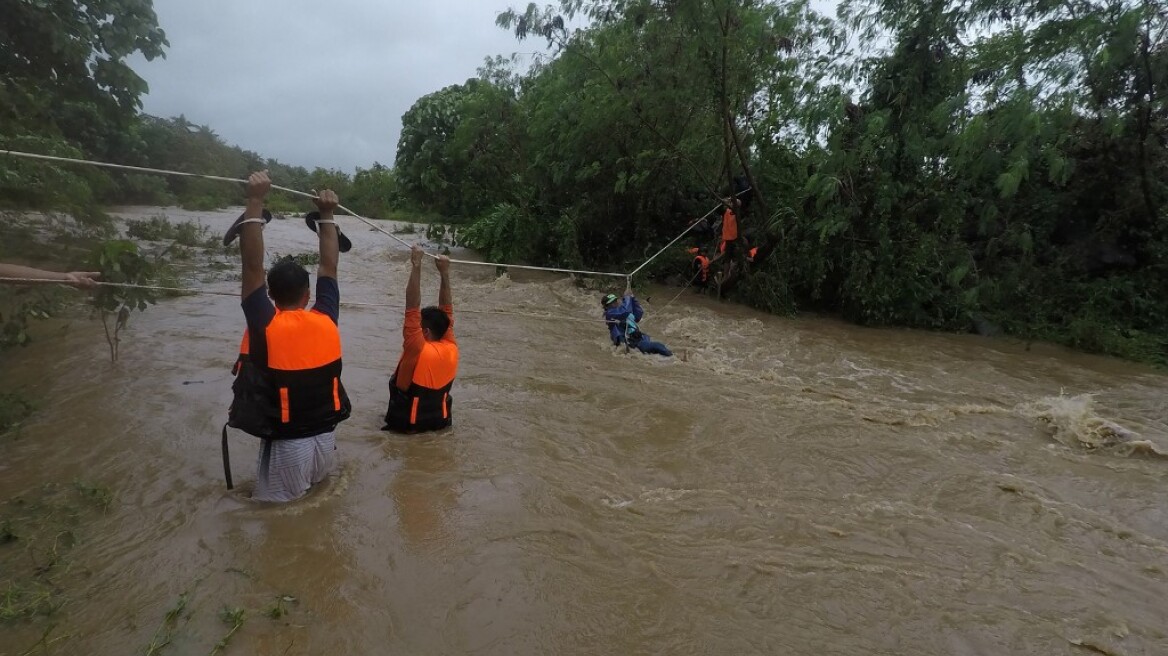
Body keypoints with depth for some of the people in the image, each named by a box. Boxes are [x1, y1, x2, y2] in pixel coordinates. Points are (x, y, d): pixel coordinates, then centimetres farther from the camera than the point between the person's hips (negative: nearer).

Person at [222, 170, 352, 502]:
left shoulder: (265, 325, -17)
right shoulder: (326, 321, -7)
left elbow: (252, 267, -17)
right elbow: (329, 267, 3)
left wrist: (255, 202, -17)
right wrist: (327, 216, 5)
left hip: (288, 444, -4)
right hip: (325, 437, 5)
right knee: (315, 490, 28)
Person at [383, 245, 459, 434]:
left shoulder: (418, 350, -24)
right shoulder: (451, 349, -10)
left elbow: (412, 307, -28)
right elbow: (447, 310, -4)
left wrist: (416, 266, -28)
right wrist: (444, 272, -8)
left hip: (408, 424, -4)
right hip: (440, 421, 5)